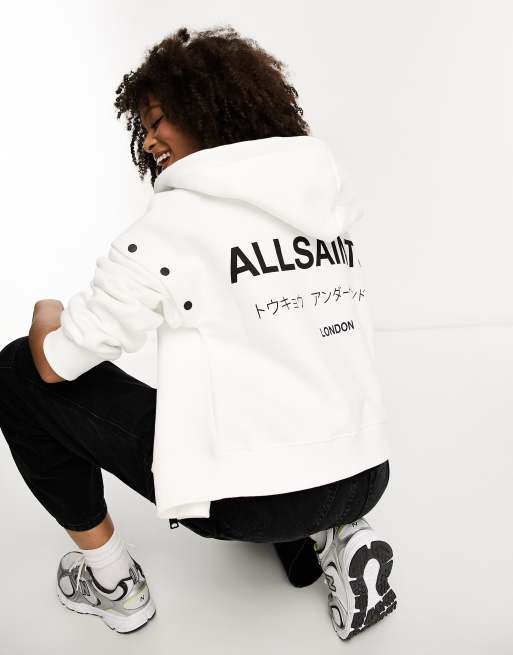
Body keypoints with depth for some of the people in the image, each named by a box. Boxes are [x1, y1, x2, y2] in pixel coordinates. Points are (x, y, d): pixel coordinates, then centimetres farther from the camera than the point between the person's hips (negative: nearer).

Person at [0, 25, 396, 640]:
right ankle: (334, 541, 16)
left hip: (252, 500, -6)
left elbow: (57, 363, -5)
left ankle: (111, 580, 17)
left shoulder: (174, 218, -11)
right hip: (366, 477, 7)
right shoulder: (328, 201, 7)